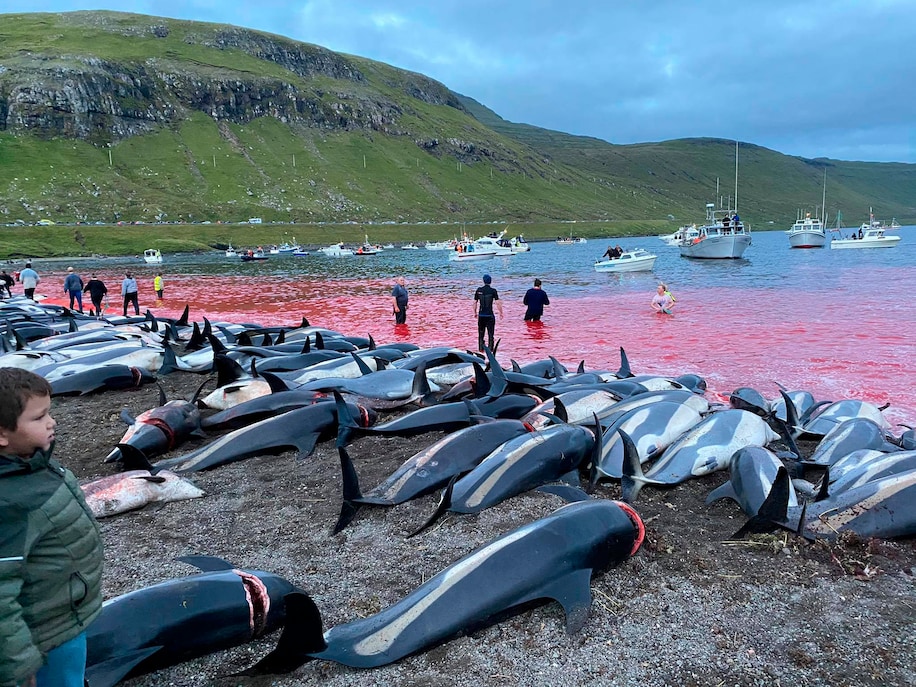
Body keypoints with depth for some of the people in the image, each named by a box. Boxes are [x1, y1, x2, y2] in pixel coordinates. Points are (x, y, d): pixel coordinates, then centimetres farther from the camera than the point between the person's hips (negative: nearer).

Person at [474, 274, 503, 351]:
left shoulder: (479, 290, 0)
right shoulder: (493, 291, -7)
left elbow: (475, 302, 4)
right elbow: (498, 303, -11)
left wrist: (475, 313, 16)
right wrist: (501, 313, 1)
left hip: (481, 315, 2)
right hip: (490, 316, -2)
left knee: (481, 334, 13)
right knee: (490, 334, 5)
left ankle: (480, 349, 14)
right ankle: (490, 350, 4)